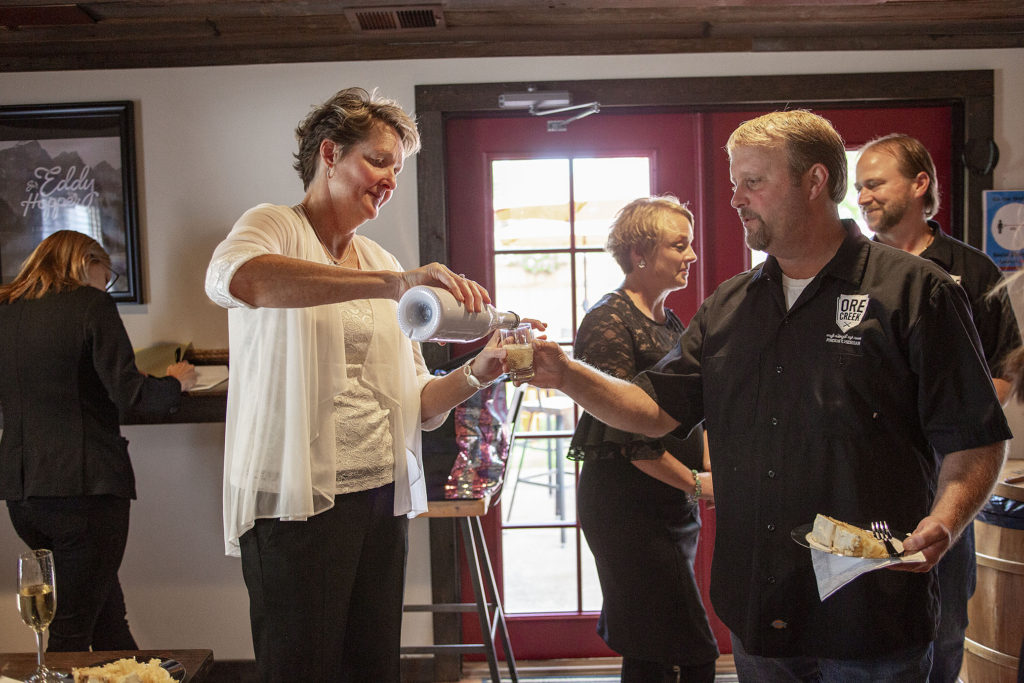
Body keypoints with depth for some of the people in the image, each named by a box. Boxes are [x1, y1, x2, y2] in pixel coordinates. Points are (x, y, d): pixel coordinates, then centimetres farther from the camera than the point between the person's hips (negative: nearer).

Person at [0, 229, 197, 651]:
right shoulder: (90, 304, -6)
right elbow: (130, 394, -15)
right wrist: (176, 382, 4)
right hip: (83, 486, -6)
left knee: (105, 610, 20)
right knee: (72, 631, 3)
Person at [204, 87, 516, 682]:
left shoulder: (382, 264, 15)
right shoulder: (275, 228, -2)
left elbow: (415, 406, 13)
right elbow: (234, 279, -31)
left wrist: (475, 374, -7)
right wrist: (391, 284, -37)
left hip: (382, 497, 6)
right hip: (299, 501, -6)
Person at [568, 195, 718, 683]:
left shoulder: (669, 323, 15)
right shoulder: (609, 322, -12)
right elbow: (626, 432, -17)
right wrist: (697, 483, -11)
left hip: (674, 503, 8)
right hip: (627, 504, -8)